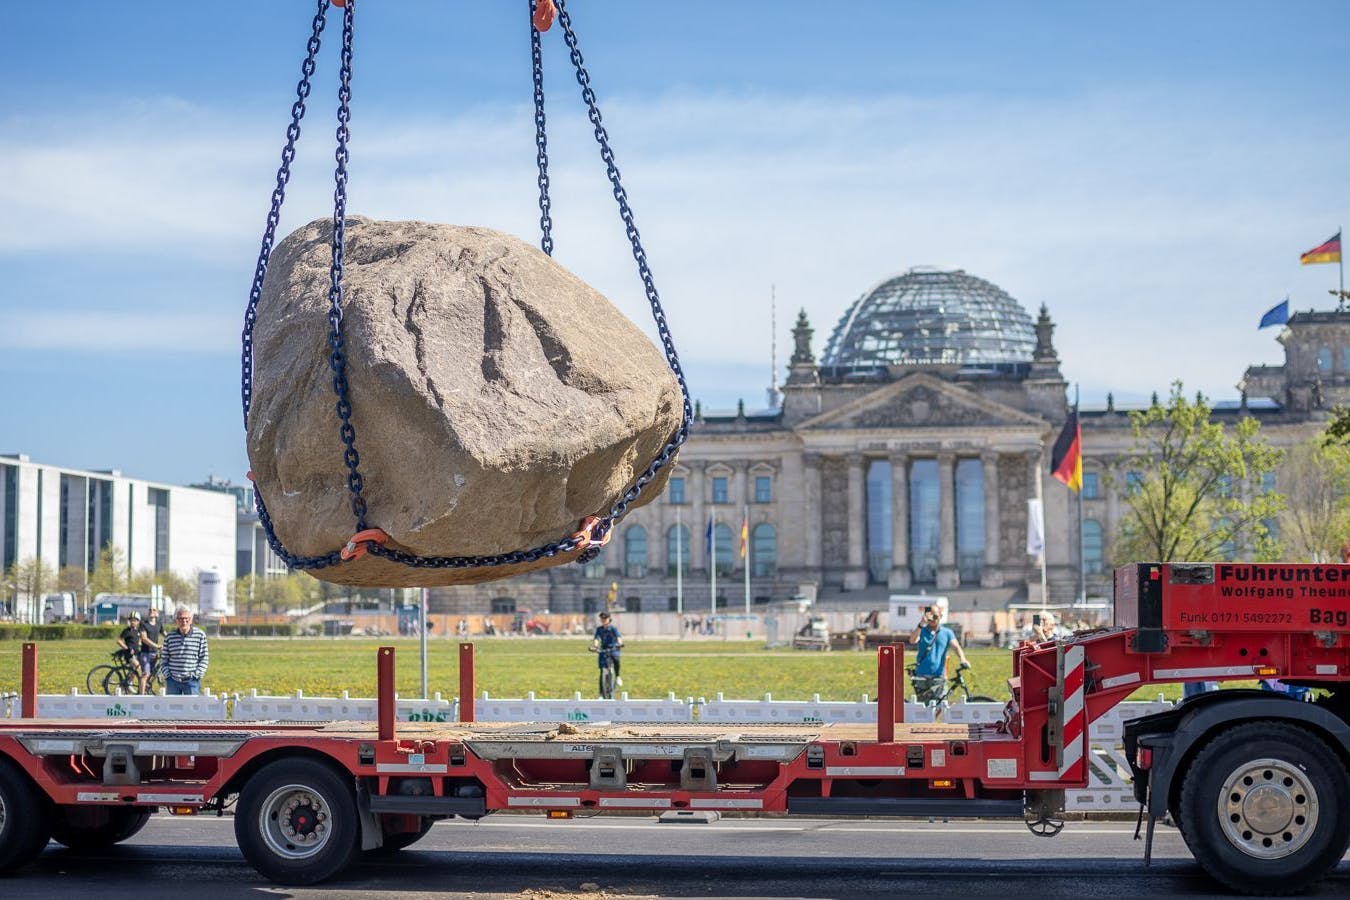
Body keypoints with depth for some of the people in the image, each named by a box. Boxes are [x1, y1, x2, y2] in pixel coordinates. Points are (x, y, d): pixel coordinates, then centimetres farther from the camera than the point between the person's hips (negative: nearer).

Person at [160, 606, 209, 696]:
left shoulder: (200, 635, -2)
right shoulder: (169, 637, 5)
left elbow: (204, 658, 0)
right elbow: (163, 659, 10)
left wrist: (196, 675, -8)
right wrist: (167, 674, -2)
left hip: (192, 681, -2)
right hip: (172, 681, 2)